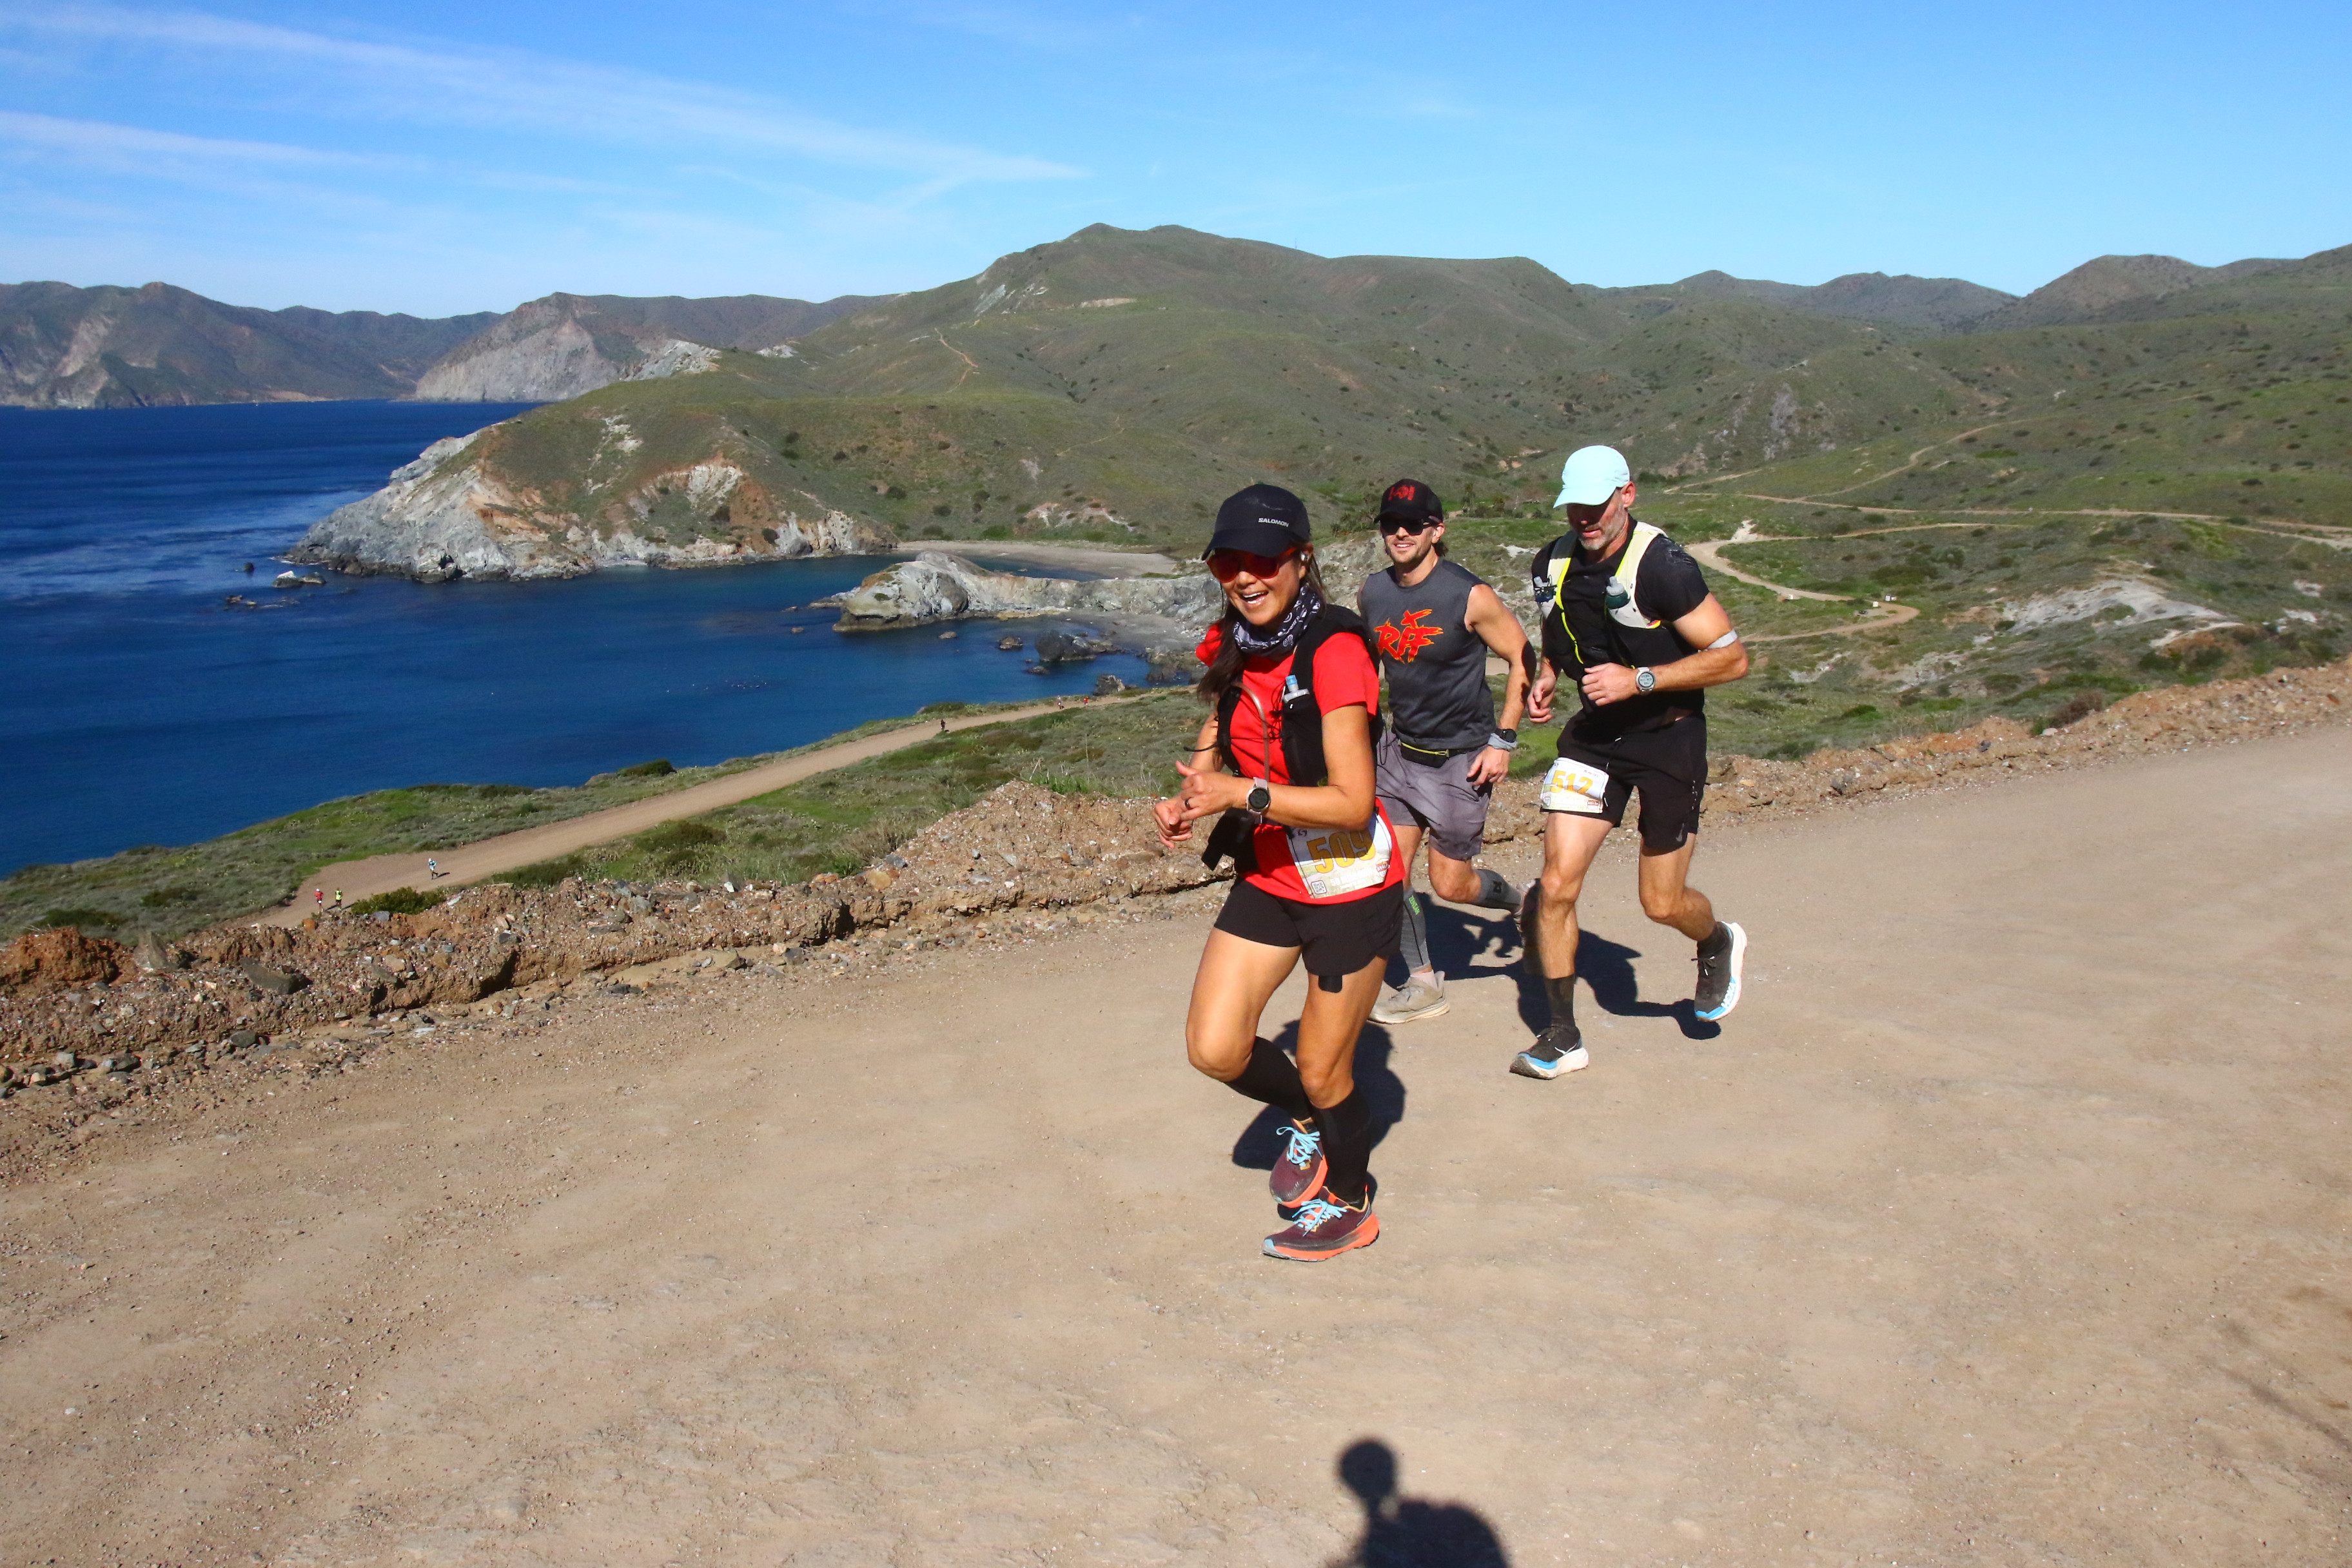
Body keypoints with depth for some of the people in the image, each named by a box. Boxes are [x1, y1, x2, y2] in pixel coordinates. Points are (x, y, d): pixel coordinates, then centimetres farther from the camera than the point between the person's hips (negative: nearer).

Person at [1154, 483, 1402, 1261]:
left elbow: (1353, 802, -25)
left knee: (1323, 1071, 7)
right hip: (1268, 879, 6)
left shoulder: (1334, 650, -23)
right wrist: (1193, 794, -4)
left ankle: (1349, 1205, 36)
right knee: (1215, 1050, 0)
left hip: (1352, 889, -6)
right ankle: (1307, 1119, 32)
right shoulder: (1233, 647, 0)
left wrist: (1241, 794, -30)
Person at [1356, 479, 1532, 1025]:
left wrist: (1503, 740, -11)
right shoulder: (1372, 594, -1)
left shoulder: (1470, 596, -16)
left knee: (1450, 884, 1)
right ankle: (1423, 985, 13)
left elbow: (1522, 658, -8)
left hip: (1462, 757, -5)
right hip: (1399, 749, 5)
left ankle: (1519, 900, 34)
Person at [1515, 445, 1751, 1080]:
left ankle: (1720, 944, 43)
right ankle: (1563, 1037, 8)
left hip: (1670, 737, -4)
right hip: (1595, 735, 5)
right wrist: (1546, 679, 0)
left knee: (1662, 903, 6)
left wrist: (1638, 679, -25)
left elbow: (1732, 658, -17)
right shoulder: (1553, 564, -1)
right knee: (1557, 885, -6)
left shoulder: (1661, 566, -20)